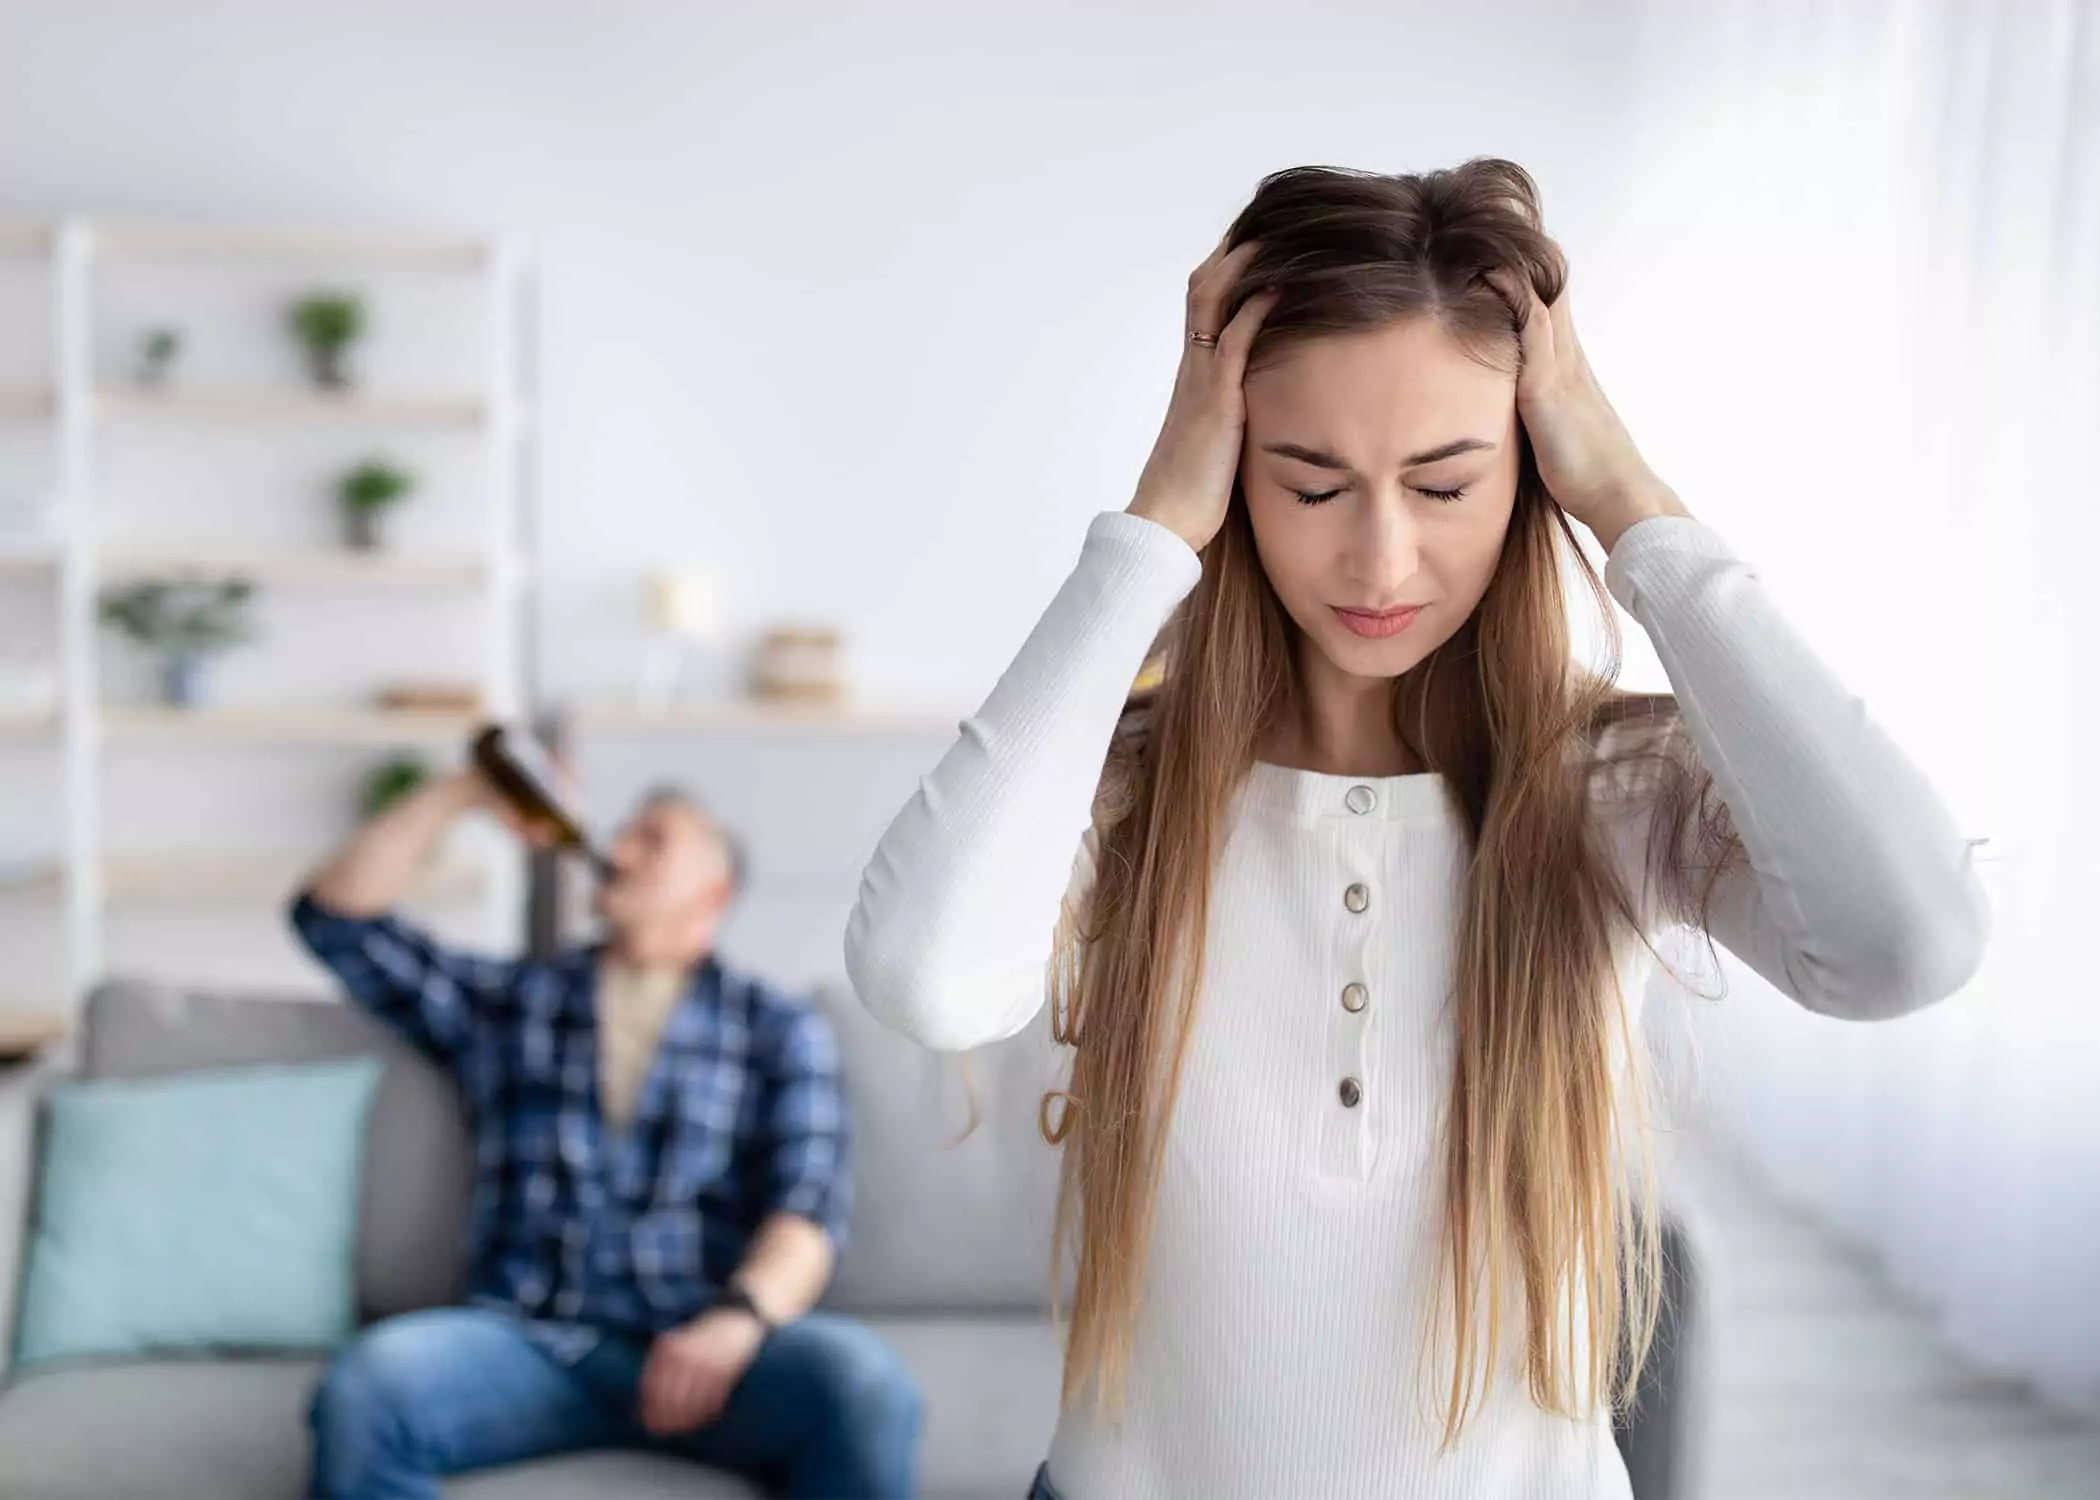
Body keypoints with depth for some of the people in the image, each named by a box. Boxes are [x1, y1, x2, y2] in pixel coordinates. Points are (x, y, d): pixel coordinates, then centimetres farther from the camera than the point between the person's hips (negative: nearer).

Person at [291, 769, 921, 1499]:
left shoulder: (780, 1029, 16)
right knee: (366, 1384, -32)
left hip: (701, 1347, -1)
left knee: (862, 1380, -34)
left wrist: (740, 1316, -20)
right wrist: (463, 791, 16)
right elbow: (336, 915, 20)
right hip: (525, 1343, 2)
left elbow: (809, 1206, 0)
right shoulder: (507, 1000, 25)